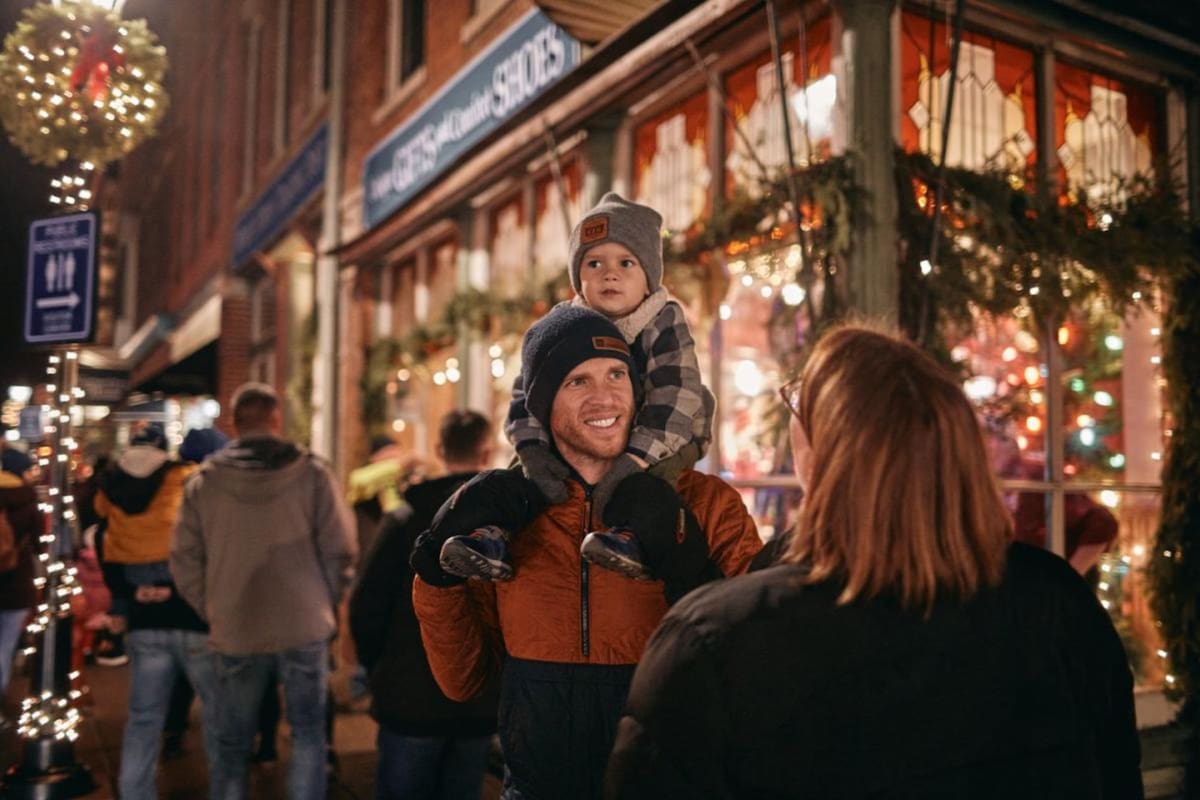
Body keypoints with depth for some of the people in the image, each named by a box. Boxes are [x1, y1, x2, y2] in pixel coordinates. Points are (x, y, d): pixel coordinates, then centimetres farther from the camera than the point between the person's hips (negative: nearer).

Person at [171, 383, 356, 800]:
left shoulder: (202, 482, -1)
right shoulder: (311, 473, -7)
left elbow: (184, 562, 1)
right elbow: (339, 551, -6)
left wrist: (214, 613, 13)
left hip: (234, 632, 2)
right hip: (304, 628, -1)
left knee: (232, 745, 16)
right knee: (308, 735, 14)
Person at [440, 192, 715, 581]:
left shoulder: (664, 323, -15)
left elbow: (674, 400, -27)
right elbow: (527, 394, -12)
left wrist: (630, 462, -40)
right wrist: (534, 452, -32)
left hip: (658, 443, -4)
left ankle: (633, 535, -43)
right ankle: (495, 535, -18)